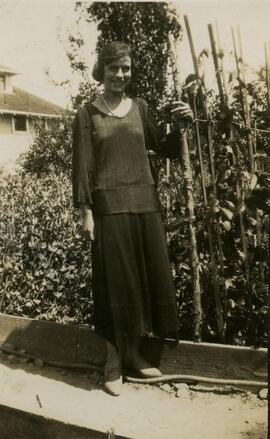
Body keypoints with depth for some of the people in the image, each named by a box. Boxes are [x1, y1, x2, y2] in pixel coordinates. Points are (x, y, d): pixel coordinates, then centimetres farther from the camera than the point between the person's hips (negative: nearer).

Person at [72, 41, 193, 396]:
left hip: (146, 203, 5)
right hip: (109, 206, -4)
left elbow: (165, 150, 12)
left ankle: (133, 352, 24)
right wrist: (86, 213, -9)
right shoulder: (88, 113, 1)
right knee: (116, 281, 0)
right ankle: (114, 359, 14)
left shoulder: (140, 108, 11)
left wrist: (180, 124, -6)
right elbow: (82, 166, -3)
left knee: (148, 276, 8)